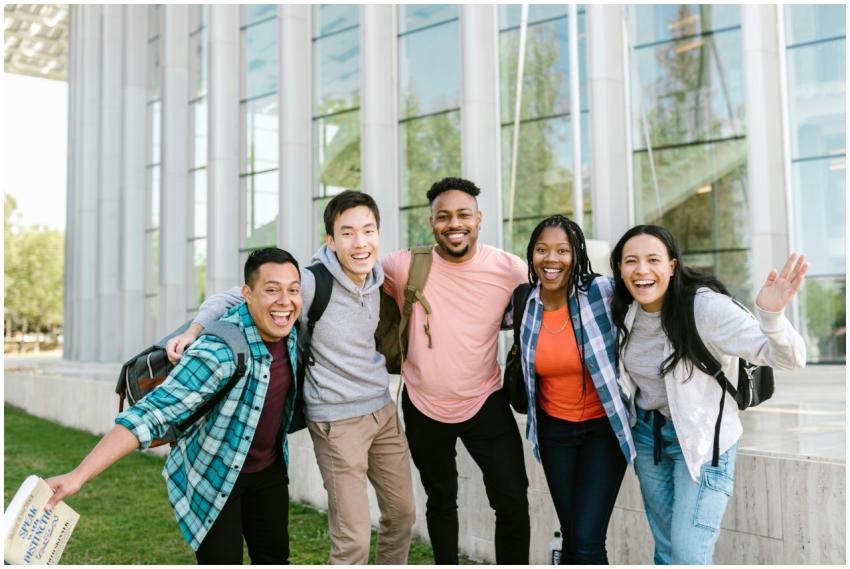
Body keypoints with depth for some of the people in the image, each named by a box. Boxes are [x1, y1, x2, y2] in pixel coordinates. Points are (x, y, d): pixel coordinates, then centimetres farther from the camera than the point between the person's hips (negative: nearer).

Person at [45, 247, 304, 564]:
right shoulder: (218, 352, -32)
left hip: (268, 471, 6)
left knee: (274, 557, 14)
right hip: (212, 477, -6)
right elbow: (153, 412, -36)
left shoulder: (292, 331, -11)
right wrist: (79, 475, -42)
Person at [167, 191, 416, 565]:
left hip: (383, 409, 7)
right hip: (337, 419, -7)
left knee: (403, 512, 18)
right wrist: (195, 329, -20)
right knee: (353, 539, -3)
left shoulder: (378, 279, 0)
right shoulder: (310, 285, -20)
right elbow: (231, 298, -11)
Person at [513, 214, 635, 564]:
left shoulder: (602, 292, -17)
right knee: (571, 539, 10)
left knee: (587, 543, -9)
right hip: (554, 430, 3)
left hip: (604, 427, -3)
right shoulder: (522, 304, -5)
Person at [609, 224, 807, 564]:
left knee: (688, 555, -7)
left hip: (702, 438, -5)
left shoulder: (704, 306, -25)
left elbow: (787, 359, -32)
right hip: (646, 432, 6)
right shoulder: (625, 309, -7)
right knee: (666, 546, 19)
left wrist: (772, 316, -50)